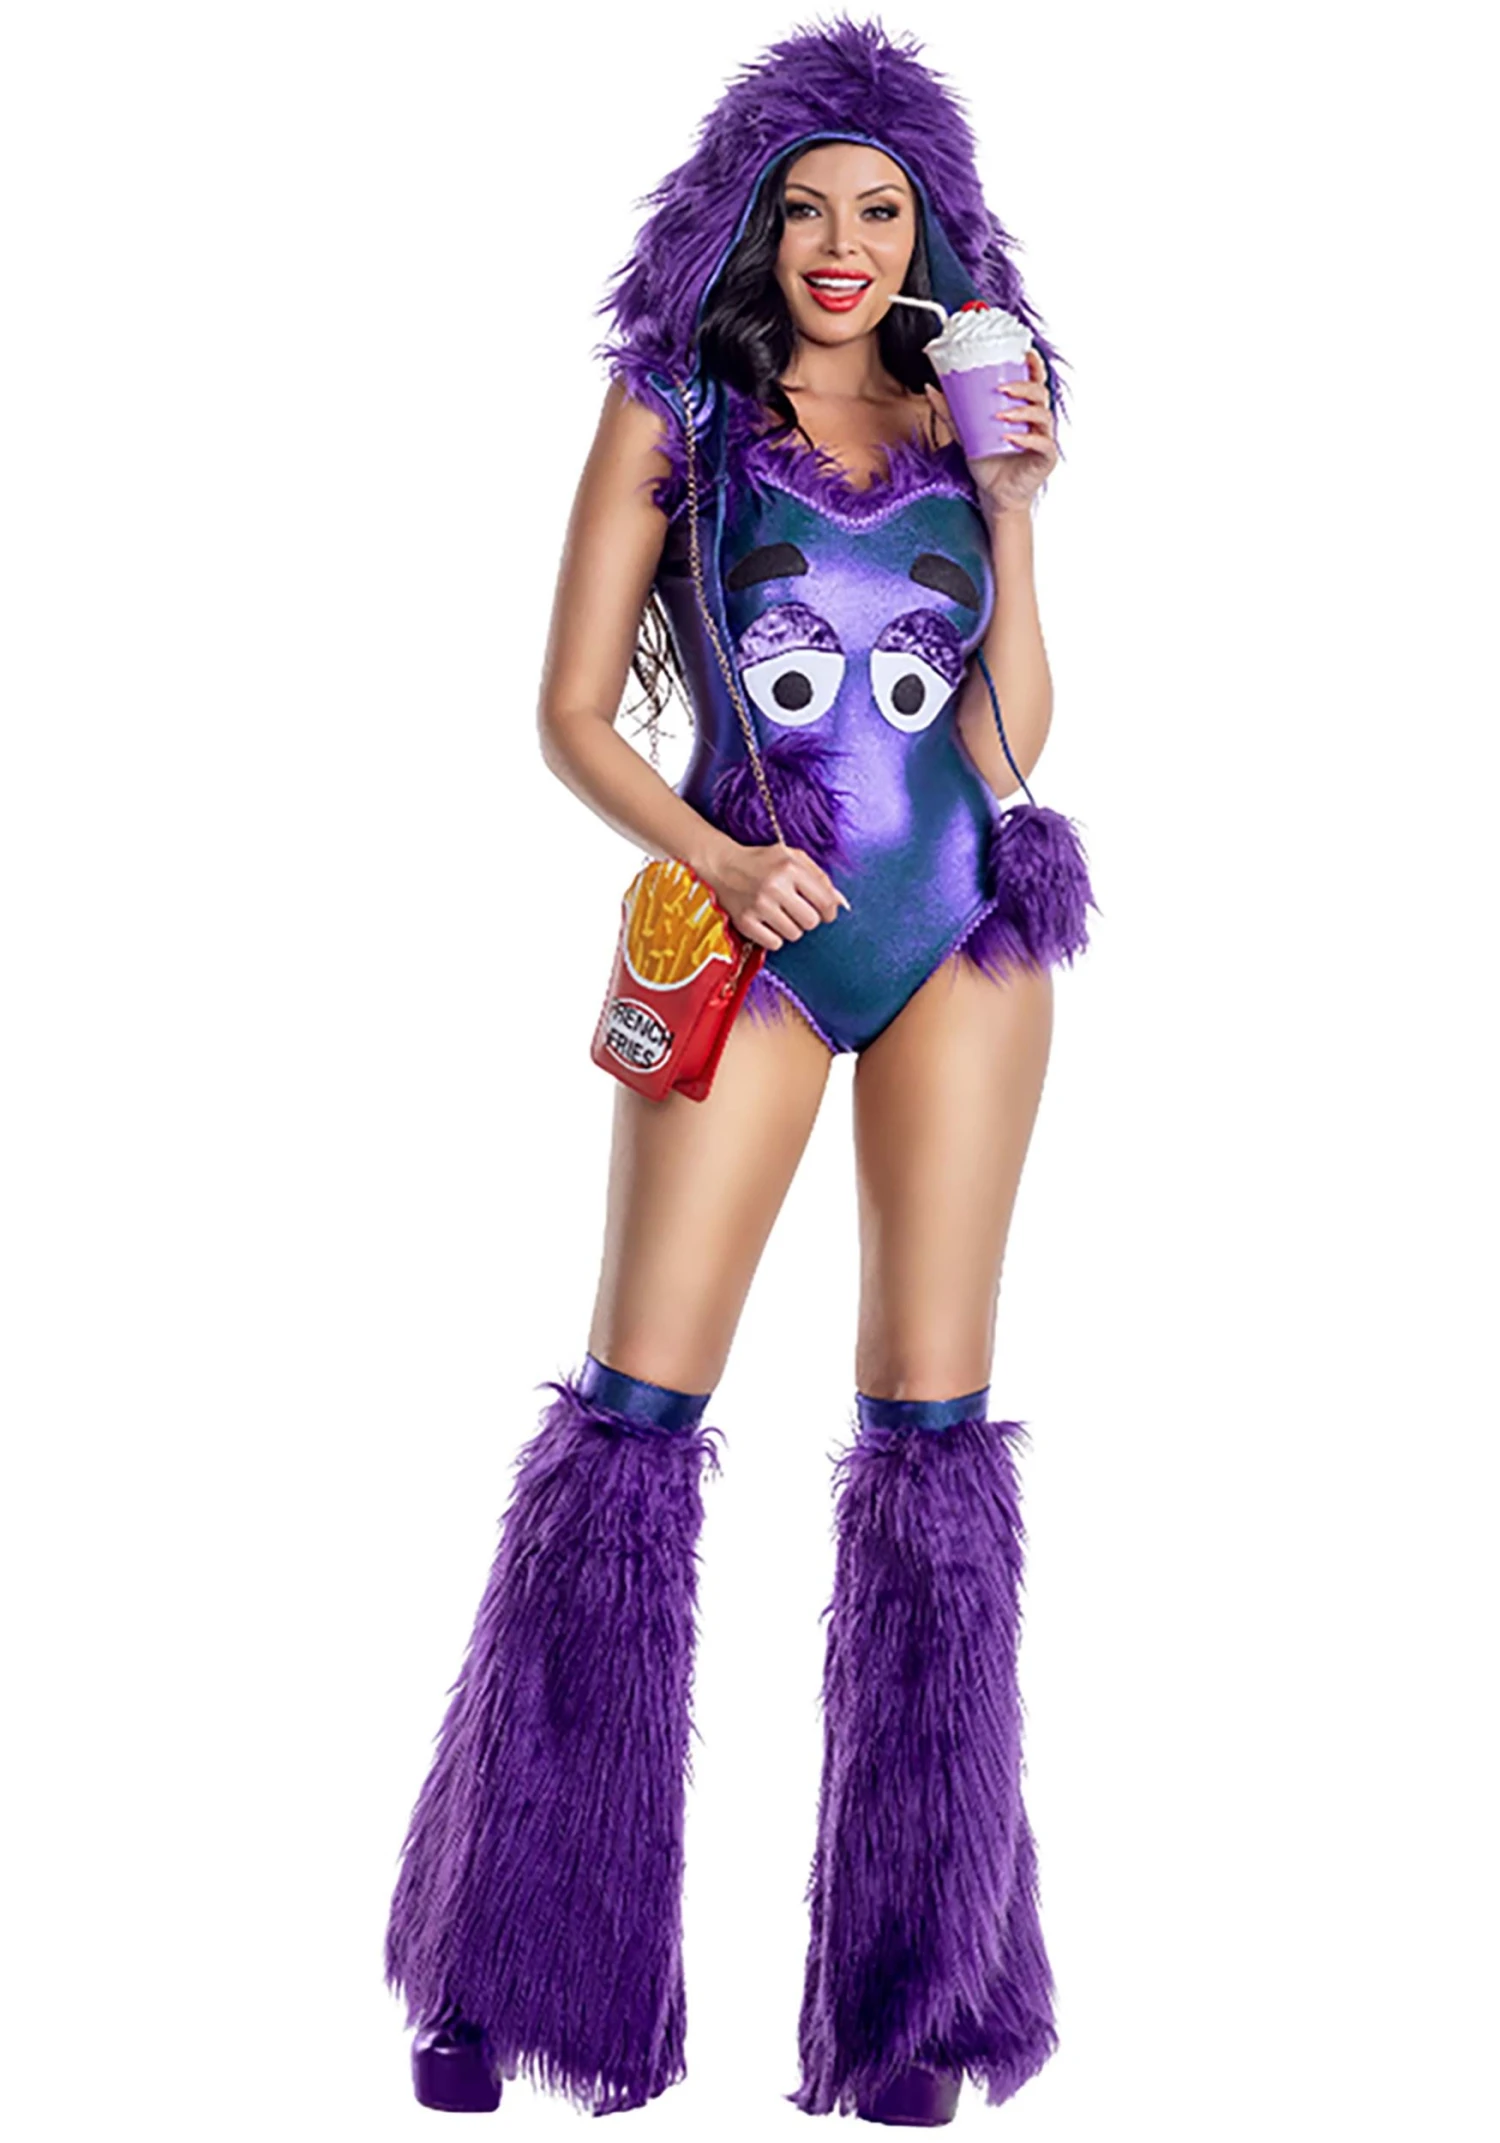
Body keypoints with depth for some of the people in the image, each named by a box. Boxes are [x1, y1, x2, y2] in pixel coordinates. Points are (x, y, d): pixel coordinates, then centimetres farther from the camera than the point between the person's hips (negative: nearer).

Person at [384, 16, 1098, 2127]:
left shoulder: (965, 417, 9)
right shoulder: (672, 408, 3)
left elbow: (1014, 738, 2)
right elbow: (574, 711, 0)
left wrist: (1009, 504, -6)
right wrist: (715, 858, -15)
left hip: (962, 933, 2)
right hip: (753, 933, -2)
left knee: (931, 1415, 2)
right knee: (637, 1406, -6)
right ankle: (519, 1967, 8)